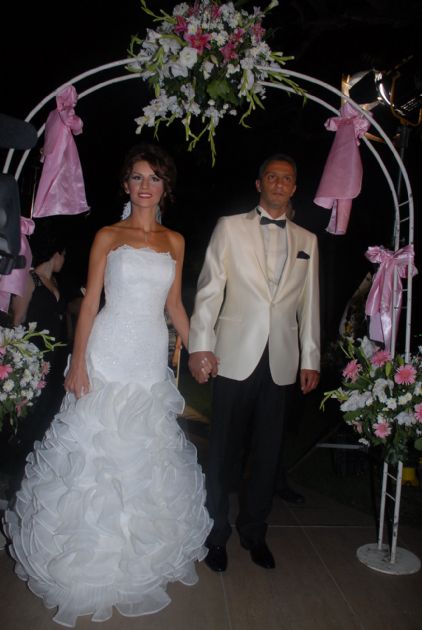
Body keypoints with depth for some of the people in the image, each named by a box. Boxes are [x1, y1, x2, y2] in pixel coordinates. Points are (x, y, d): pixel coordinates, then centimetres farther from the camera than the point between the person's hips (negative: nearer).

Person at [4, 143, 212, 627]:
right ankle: (92, 568, 26)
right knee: (99, 456, 4)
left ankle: (144, 562, 34)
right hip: (109, 357, -3)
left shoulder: (175, 241, 10)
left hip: (153, 362, 4)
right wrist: (77, 363, -9)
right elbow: (90, 302, -3)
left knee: (150, 459, 12)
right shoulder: (108, 236, 1)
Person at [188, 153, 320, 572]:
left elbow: (309, 303, 12)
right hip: (236, 356, -2)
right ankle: (216, 533, 26)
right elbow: (209, 289, -1)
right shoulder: (230, 227, 4)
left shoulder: (306, 240, 13)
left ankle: (254, 531, 31)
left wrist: (310, 359, 10)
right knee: (224, 450, 6)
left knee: (267, 452, 11)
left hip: (281, 360, 3)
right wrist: (200, 345, -8)